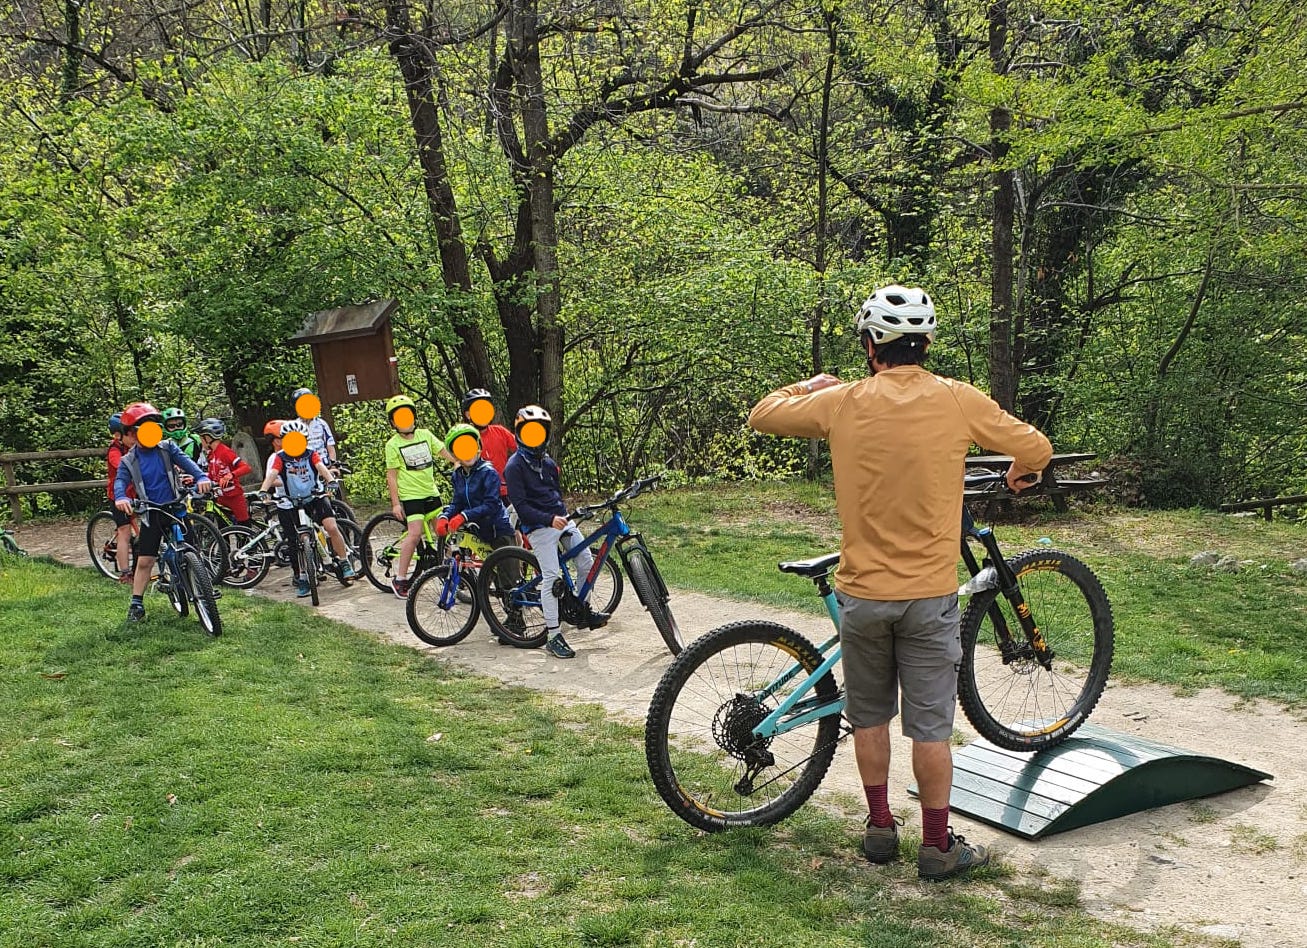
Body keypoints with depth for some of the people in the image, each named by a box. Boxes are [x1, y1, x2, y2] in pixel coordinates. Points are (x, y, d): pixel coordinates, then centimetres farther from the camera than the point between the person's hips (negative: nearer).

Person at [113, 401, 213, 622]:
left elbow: (185, 461, -16)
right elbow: (120, 480, -15)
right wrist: (121, 497, -39)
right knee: (144, 561, 0)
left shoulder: (167, 448, -2)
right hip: (151, 514, 0)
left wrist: (201, 477, -36)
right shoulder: (129, 460, -2)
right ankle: (136, 604, 10)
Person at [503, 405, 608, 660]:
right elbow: (520, 505, -16)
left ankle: (583, 611, 23)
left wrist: (565, 517, 15)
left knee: (588, 564, 2)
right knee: (551, 576, -11)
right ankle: (553, 636, -6)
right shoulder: (515, 466, -8)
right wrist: (549, 520, -25)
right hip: (539, 527, -7)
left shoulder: (548, 462, 16)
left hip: (561, 520, 7)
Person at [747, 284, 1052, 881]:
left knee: (869, 716, 17)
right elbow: (1037, 449, 1)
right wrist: (1019, 472, 24)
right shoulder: (957, 400, -9)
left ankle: (880, 829, 27)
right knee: (930, 726, 7)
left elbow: (762, 416, 6)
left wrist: (811, 386, 23)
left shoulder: (842, 402, -7)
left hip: (861, 593, 1)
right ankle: (938, 846, 17)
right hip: (929, 596, -1)